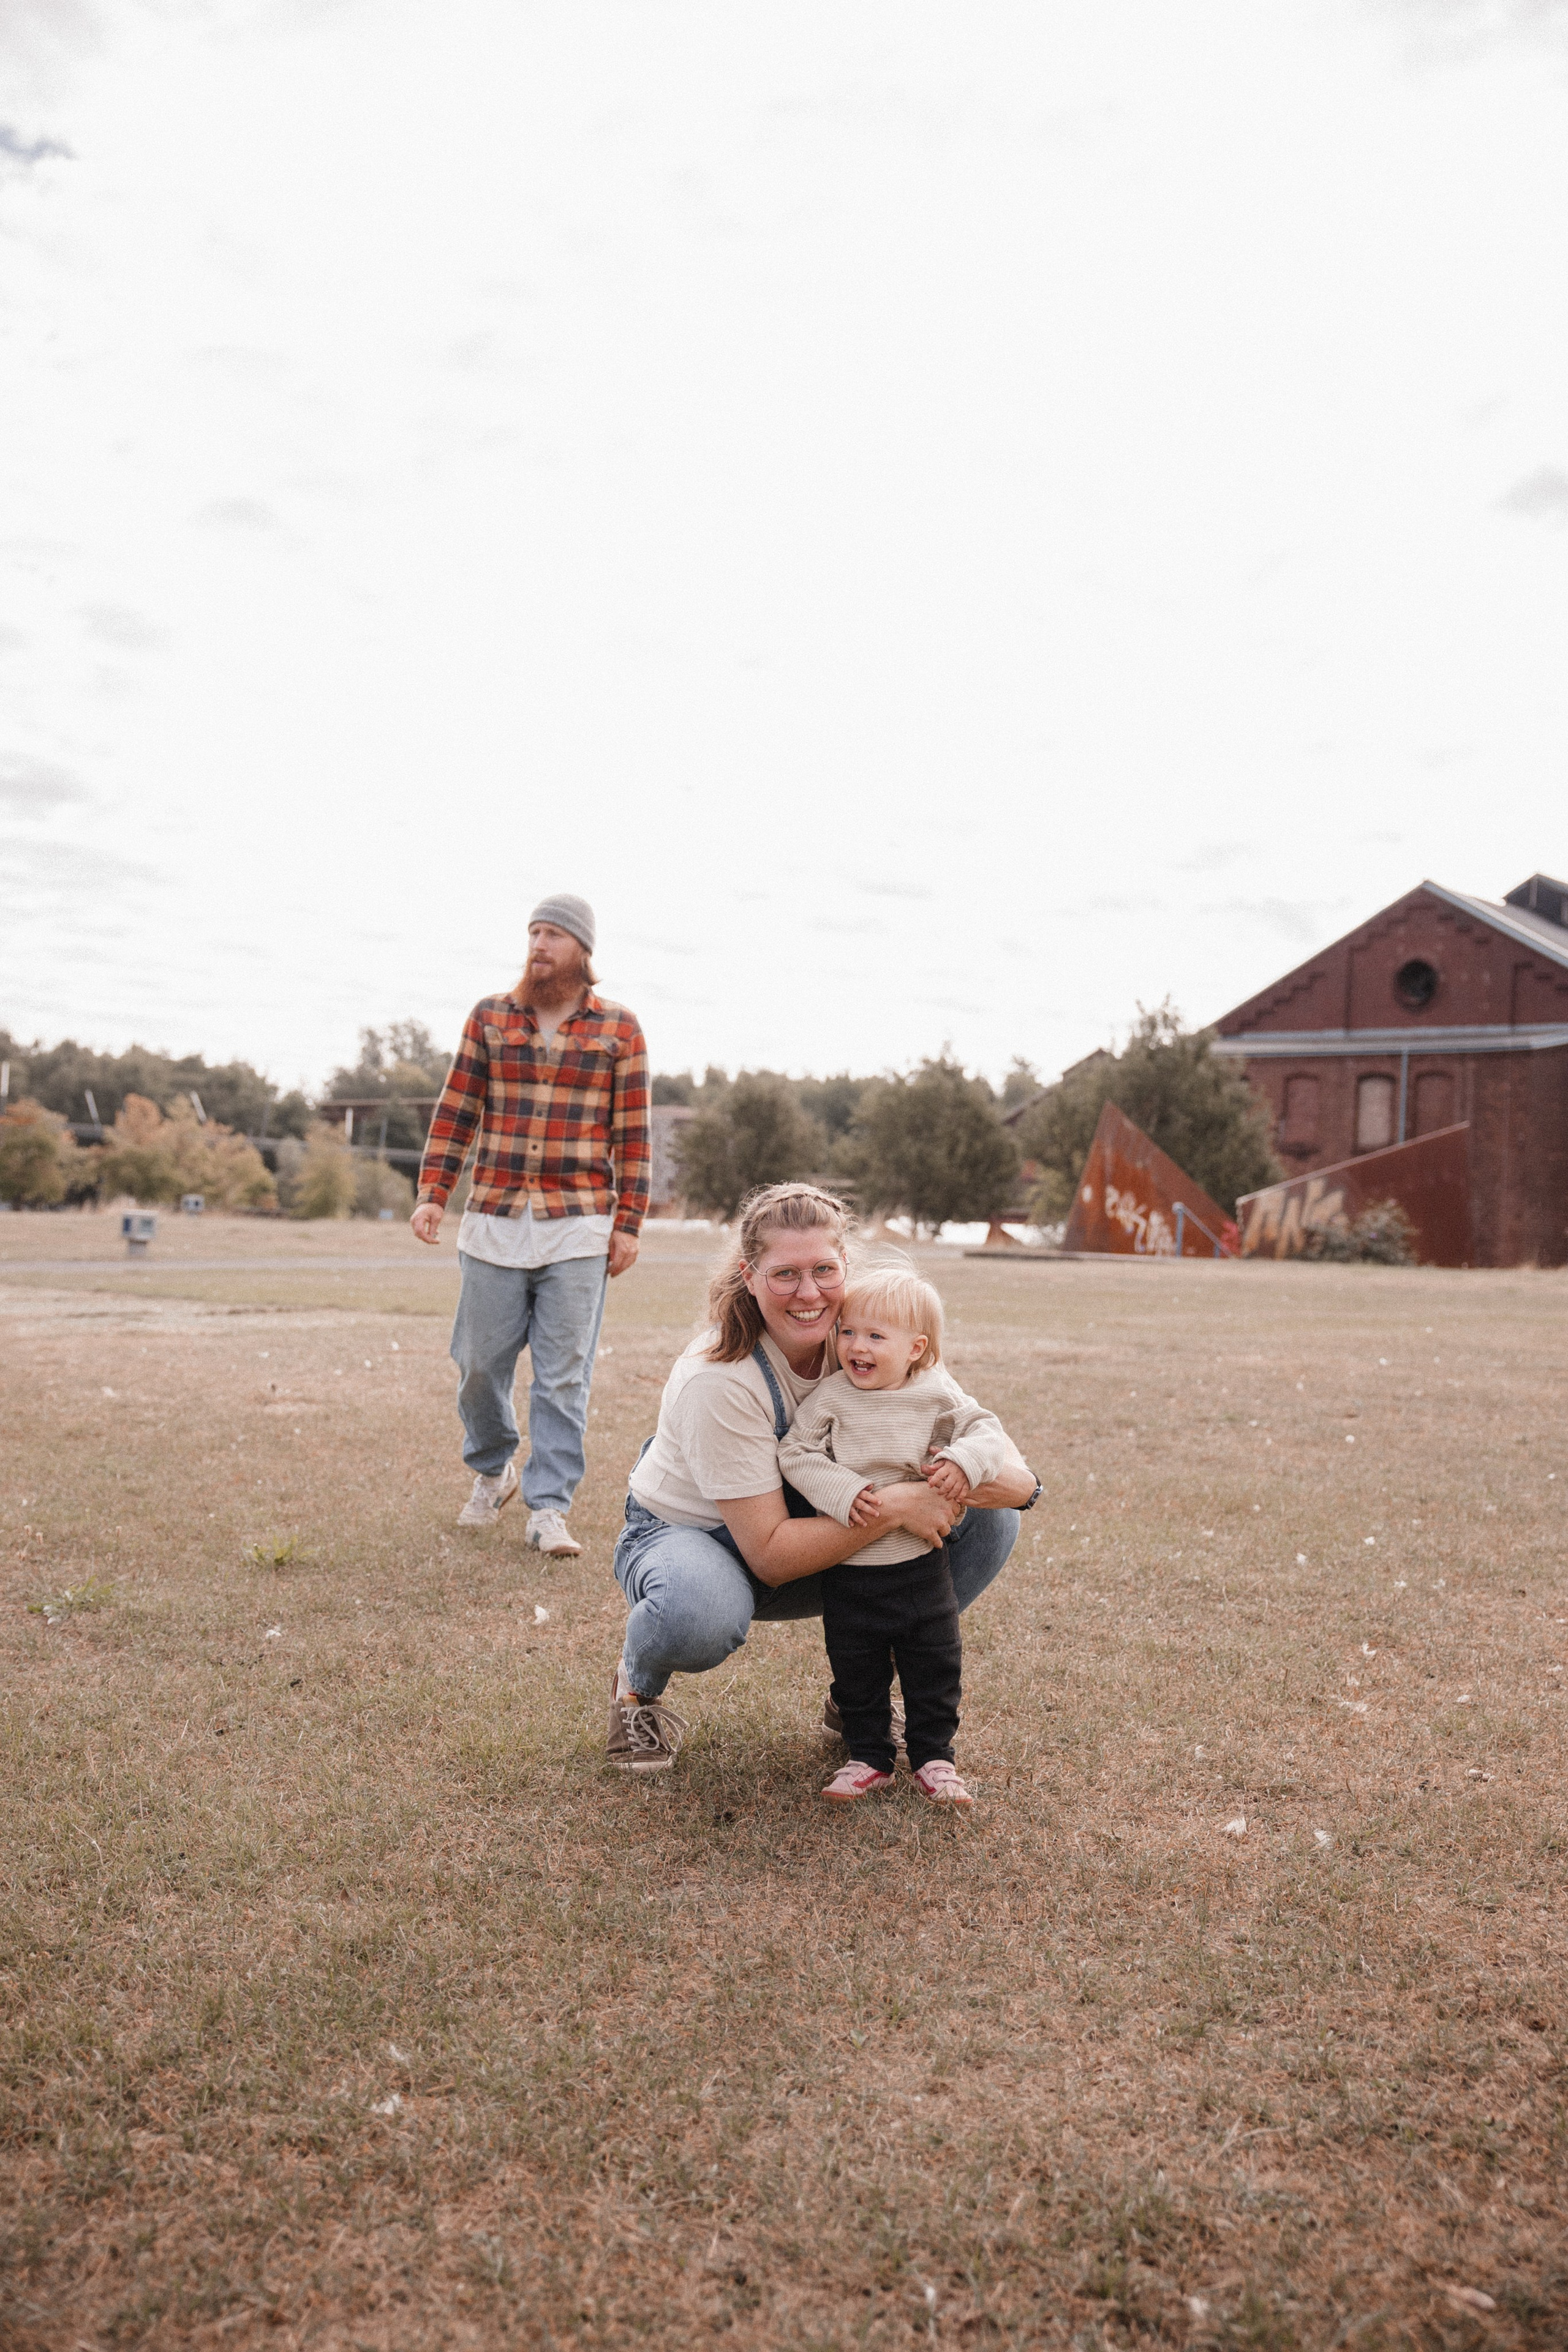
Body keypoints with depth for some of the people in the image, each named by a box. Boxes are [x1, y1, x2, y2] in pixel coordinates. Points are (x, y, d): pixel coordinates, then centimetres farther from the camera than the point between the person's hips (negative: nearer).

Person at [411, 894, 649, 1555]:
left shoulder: (619, 1029, 4)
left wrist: (628, 1223, -2)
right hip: (492, 1225, 2)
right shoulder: (489, 1017, 9)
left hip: (579, 1230, -2)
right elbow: (456, 1111, 9)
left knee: (563, 1375, -1)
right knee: (479, 1363, 8)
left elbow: (632, 1134, 3)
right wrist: (433, 1193, 0)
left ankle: (549, 1510, 7)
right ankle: (492, 1472, 33)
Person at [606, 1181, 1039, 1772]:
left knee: (990, 1518, -12)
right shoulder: (718, 1380, -30)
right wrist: (894, 1507, -37)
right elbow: (770, 1556, -30)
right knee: (701, 1612, -42)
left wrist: (1010, 1480, -38)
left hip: (822, 1537, 5)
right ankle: (637, 1683, -3)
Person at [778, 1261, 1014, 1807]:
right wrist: (841, 1492, -23)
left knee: (934, 1667, 10)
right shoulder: (831, 1397, -9)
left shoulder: (936, 1394, -6)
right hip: (848, 1566, 0)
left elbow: (987, 1430, -2)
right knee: (857, 1673, 11)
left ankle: (934, 1758, 26)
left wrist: (963, 1461, -22)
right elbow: (796, 1453, -10)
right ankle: (868, 1758, 27)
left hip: (920, 1562, 0)